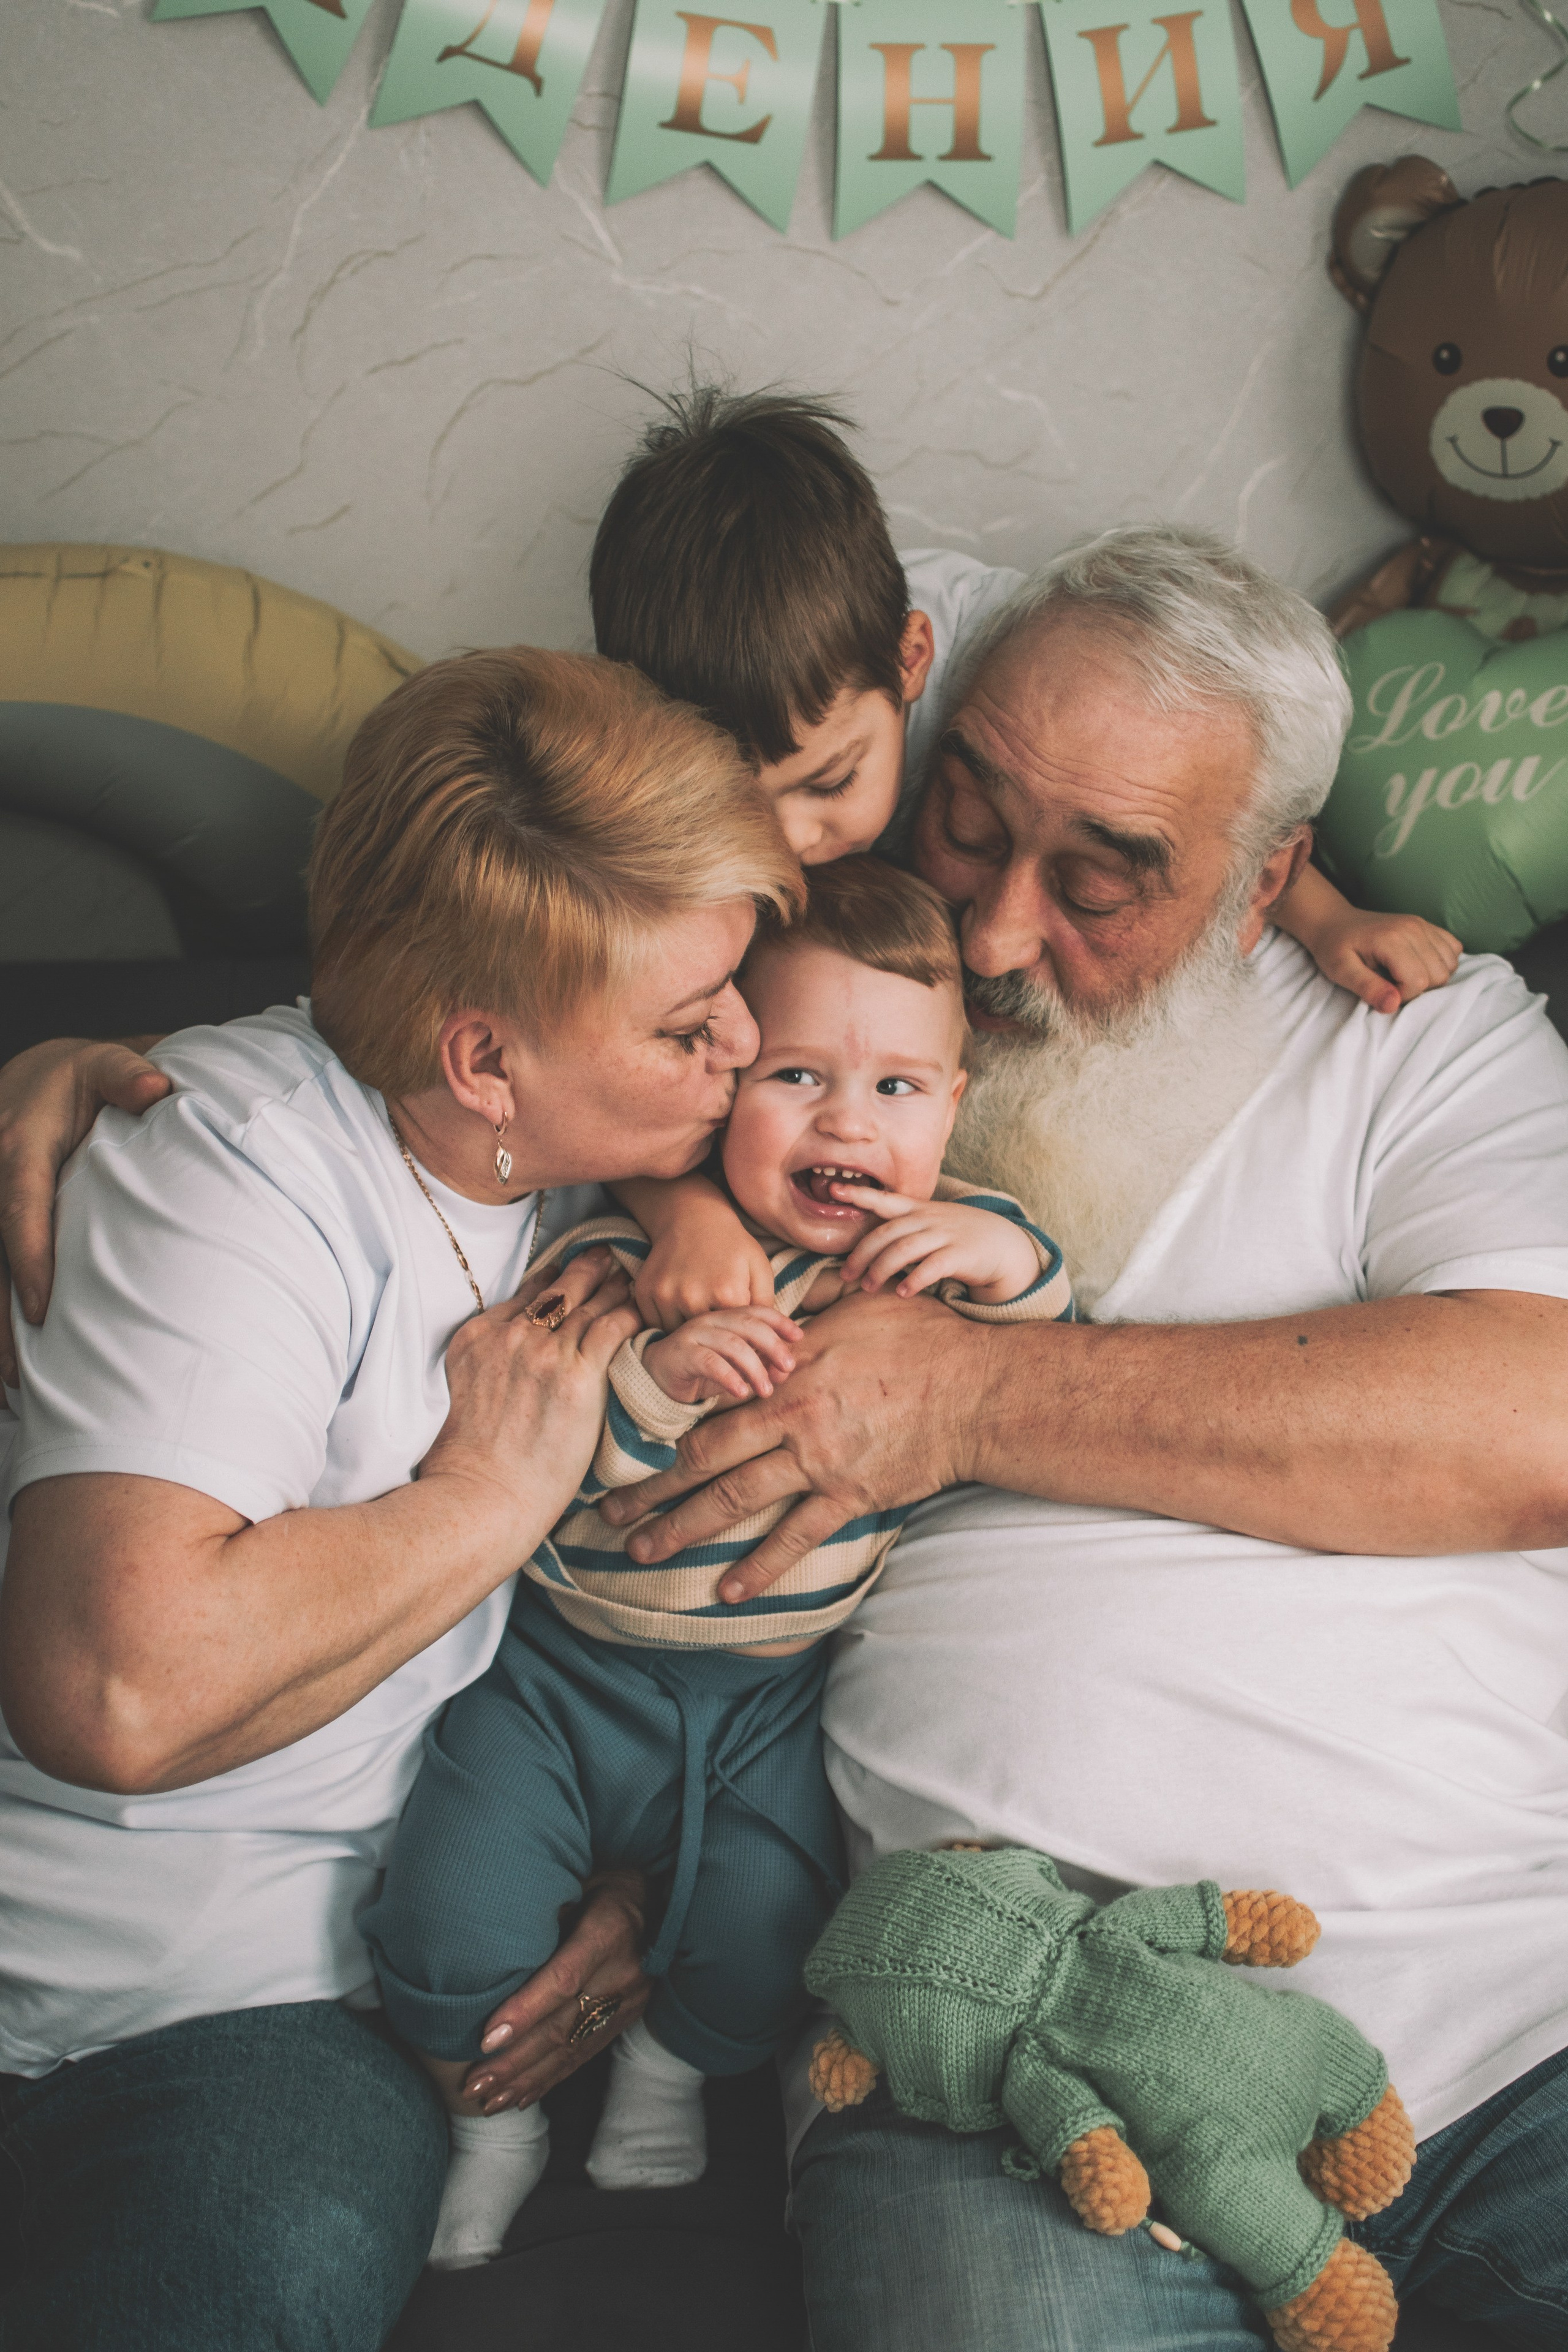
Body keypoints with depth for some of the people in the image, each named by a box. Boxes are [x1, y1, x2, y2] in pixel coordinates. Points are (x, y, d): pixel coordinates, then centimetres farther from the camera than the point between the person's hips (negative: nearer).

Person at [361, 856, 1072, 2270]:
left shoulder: (938, 1247, -4)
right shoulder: (617, 1257, -14)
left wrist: (1011, 1262, -22)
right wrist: (657, 1375, -36)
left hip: (775, 1693, 2)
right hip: (562, 1670, -1)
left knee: (765, 1955, -13)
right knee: (453, 1933, -10)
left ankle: (669, 2057, 25)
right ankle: (494, 2110, 26)